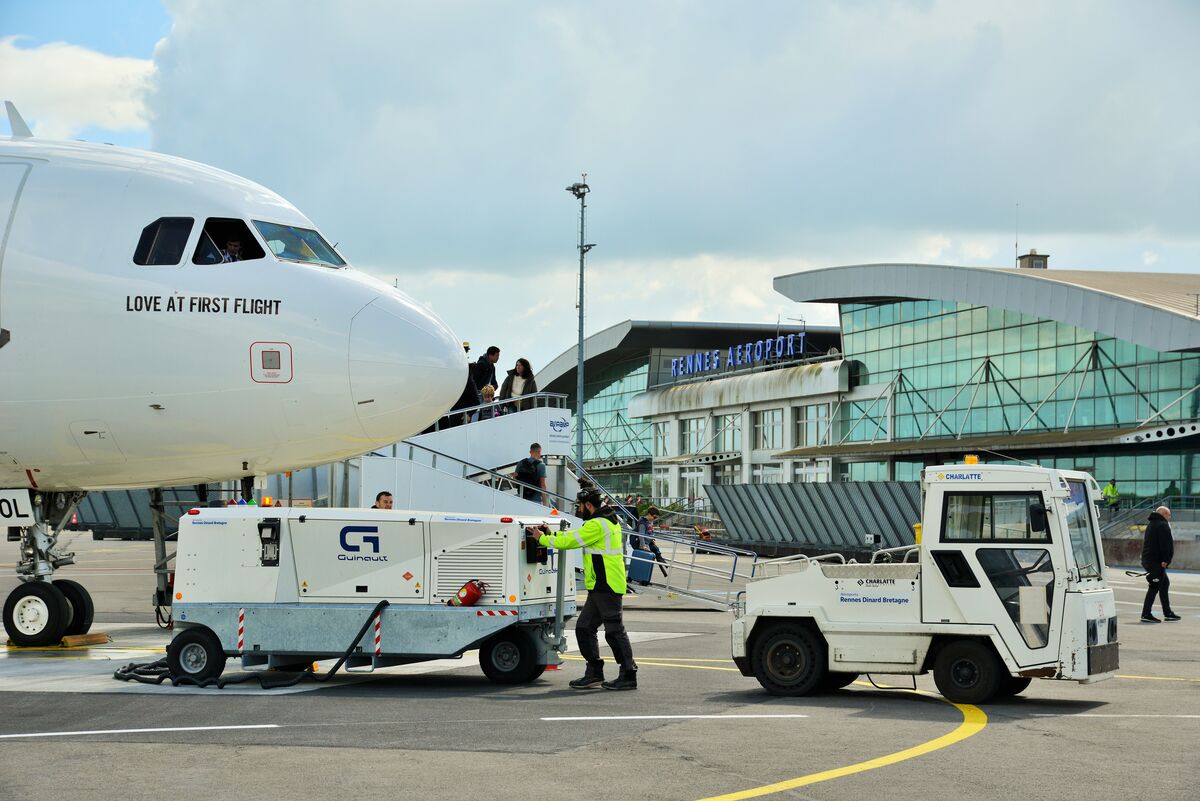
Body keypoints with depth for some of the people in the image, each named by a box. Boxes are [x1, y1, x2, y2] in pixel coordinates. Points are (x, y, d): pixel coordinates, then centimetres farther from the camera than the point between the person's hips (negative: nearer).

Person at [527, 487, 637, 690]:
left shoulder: (597, 525, -15)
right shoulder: (607, 522, 18)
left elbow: (569, 541, -13)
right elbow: (574, 537, 22)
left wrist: (543, 538, 1)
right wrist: (551, 534, 17)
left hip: (606, 587, -11)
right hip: (600, 588, 11)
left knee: (614, 631, -7)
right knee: (584, 628, 12)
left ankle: (628, 676, -3)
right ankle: (594, 673, 16)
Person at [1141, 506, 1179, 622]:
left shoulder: (1151, 524, 21)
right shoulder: (1163, 525, -12)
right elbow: (1165, 544, -19)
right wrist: (1165, 560, -20)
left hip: (1147, 559, 11)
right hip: (1156, 561, -11)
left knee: (1165, 583, 19)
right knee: (1154, 587, -8)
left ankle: (1168, 613, 23)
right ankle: (1146, 614, -9)